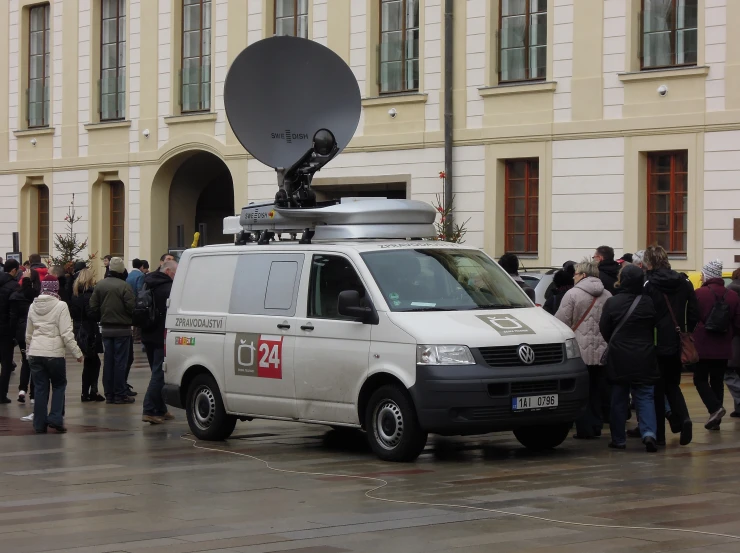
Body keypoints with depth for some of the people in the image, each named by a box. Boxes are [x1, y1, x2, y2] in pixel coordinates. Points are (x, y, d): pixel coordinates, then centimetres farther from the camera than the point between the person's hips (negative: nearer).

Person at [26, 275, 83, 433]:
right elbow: (66, 334, -11)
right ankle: (55, 419, 1)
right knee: (59, 385, 13)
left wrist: (29, 351, 29)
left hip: (35, 353, 4)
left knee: (40, 388, 10)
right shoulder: (60, 306, -8)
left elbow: (28, 334, 16)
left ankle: (40, 424, 11)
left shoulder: (33, 306, 8)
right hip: (54, 353, -4)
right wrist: (77, 353, -3)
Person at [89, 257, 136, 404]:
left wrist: (101, 319, 15)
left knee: (108, 361, 10)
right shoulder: (124, 286, -15)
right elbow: (131, 307, -18)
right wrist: (130, 318, 3)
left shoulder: (100, 285, 3)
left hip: (106, 329, 5)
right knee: (120, 361, -1)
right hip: (122, 329, -5)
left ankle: (109, 394, 13)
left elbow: (93, 306, 2)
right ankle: (120, 395, 0)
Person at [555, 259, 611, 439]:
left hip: (580, 351, -5)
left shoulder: (573, 294, -9)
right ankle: (596, 426, 15)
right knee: (596, 392, 12)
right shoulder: (607, 295, 9)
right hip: (601, 351, 5)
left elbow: (561, 321, -11)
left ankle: (585, 429, -1)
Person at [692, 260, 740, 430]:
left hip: (703, 346, -4)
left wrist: (693, 336, 9)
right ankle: (715, 420, 11)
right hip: (723, 348, 4)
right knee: (718, 382, 12)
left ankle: (715, 408, -13)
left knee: (700, 379, 8)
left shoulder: (700, 293, -12)